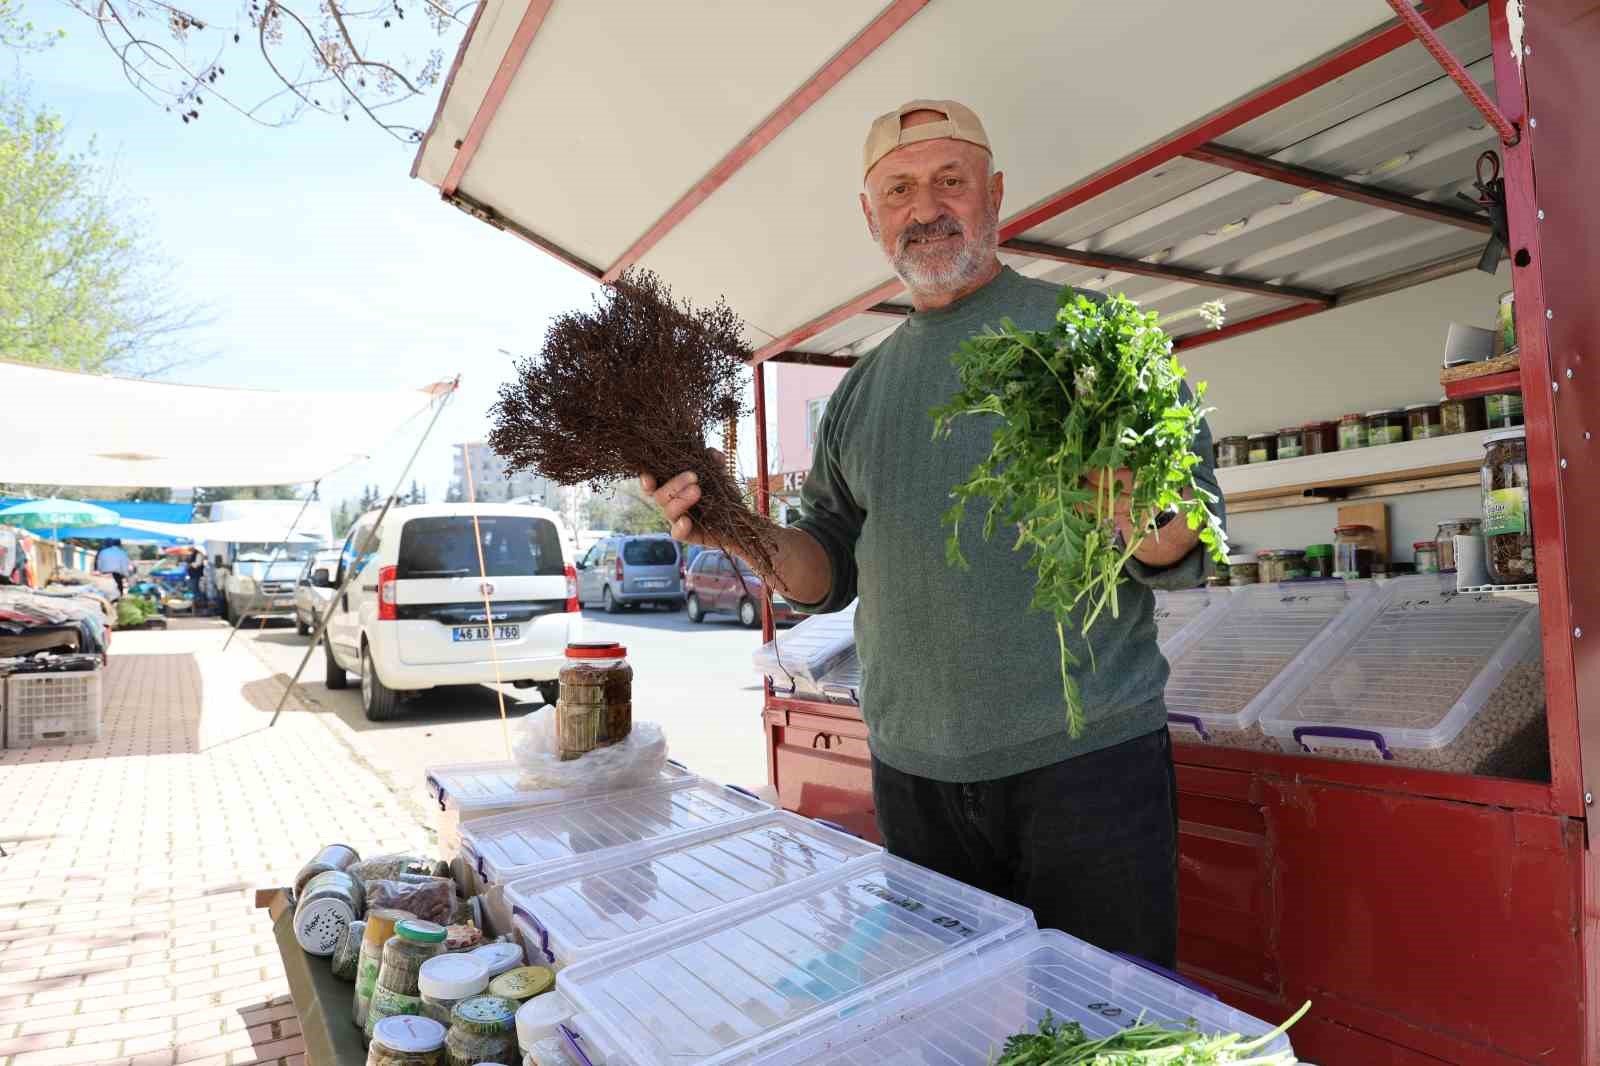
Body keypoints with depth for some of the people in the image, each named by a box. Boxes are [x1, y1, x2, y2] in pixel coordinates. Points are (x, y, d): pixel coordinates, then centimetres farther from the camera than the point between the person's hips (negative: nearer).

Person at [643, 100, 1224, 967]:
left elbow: (1190, 541, -6)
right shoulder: (861, 391, 12)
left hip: (1085, 756, -3)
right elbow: (832, 567, 13)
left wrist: (1153, 525, -29)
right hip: (912, 771, 4)